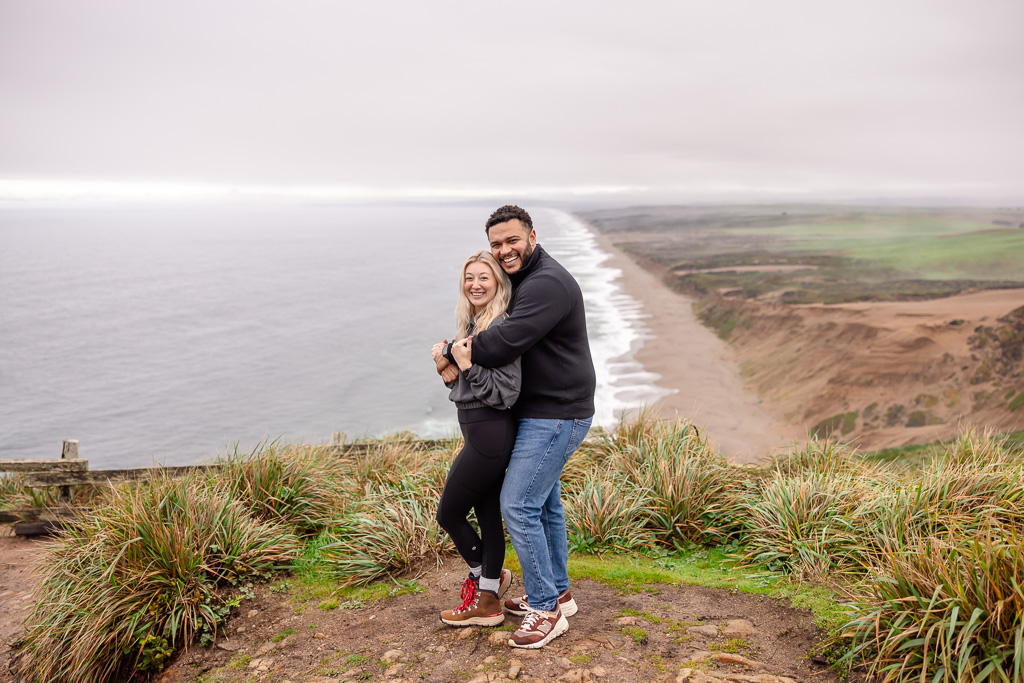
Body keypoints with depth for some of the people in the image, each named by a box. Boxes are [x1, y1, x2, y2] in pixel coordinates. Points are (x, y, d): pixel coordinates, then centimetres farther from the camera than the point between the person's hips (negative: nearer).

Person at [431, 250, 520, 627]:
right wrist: (449, 369, -3)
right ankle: (488, 602, 26)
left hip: (489, 436, -9)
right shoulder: (473, 324, 12)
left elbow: (504, 394, -21)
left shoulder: (501, 328, -18)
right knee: (488, 517, 15)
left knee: (448, 514, 4)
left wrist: (467, 366, -24)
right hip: (483, 436, 10)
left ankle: (485, 575, 26)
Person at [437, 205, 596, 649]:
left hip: (555, 416, -11)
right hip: (540, 412, 11)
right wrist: (461, 350, 3)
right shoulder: (523, 280, 13)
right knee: (544, 502, 18)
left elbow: (506, 342, -28)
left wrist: (451, 355, -13)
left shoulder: (548, 284, -22)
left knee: (518, 505, -9)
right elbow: (504, 333, 23)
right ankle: (557, 593, 33)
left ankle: (546, 610, 3)